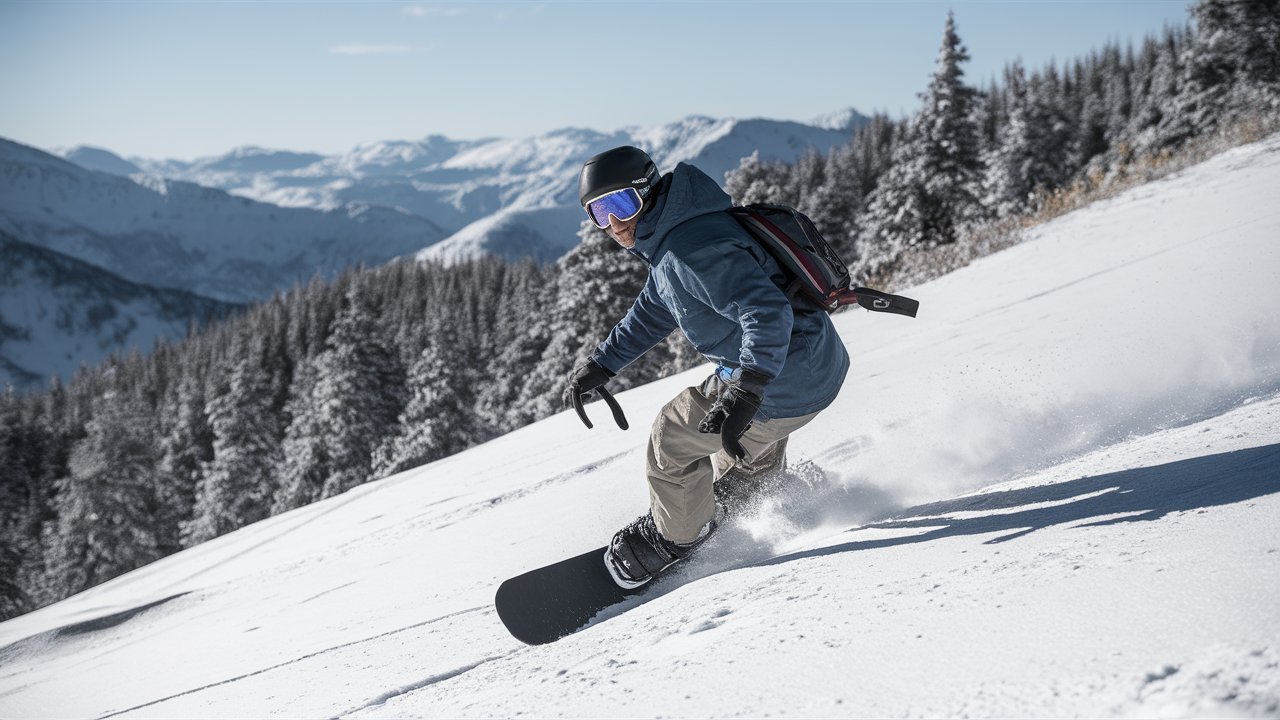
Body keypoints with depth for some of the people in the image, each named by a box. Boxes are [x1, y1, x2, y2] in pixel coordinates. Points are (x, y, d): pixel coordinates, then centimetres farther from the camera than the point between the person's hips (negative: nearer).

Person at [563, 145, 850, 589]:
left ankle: (675, 538, 27)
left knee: (674, 436, 4)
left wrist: (744, 392, -46)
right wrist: (601, 364, 22)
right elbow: (653, 311, 24)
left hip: (782, 384, -10)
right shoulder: (669, 239, 7)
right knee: (745, 443, 35)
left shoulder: (692, 251, -27)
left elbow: (768, 312, -37)